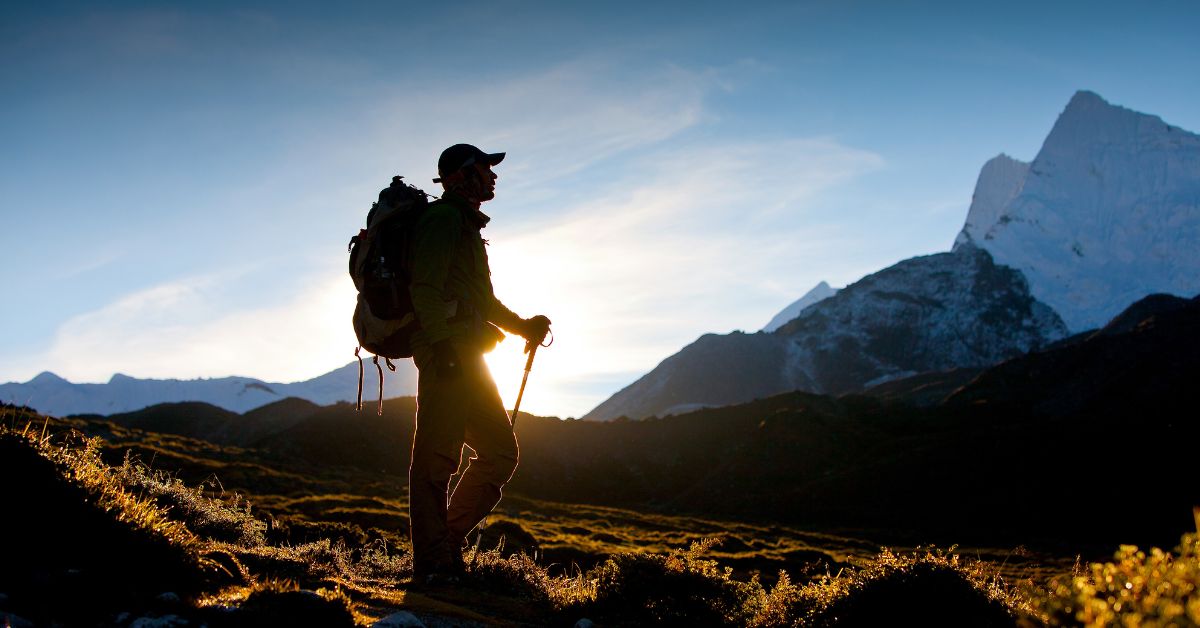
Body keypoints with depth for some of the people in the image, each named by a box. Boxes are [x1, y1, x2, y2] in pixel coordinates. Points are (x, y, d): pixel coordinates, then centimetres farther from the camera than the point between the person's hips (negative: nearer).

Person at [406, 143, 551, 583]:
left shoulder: (467, 226, 28)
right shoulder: (443, 218, -4)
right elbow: (426, 287, -16)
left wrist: (523, 326, 21)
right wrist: (442, 341, -25)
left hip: (467, 358, 10)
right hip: (447, 353, -10)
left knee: (500, 451, 9)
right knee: (436, 458, -9)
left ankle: (447, 541, 13)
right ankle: (433, 564, -8)